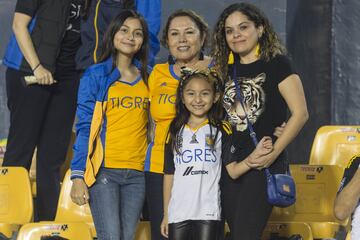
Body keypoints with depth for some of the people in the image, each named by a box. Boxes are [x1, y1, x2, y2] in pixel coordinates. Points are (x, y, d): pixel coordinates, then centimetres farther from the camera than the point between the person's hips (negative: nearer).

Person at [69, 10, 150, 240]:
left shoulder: (147, 78, 13)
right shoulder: (95, 76, 2)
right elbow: (84, 128, -2)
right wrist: (78, 177, -9)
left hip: (136, 174, 4)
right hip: (104, 170, -4)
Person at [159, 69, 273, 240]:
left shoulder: (222, 130, 3)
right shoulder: (175, 133, 11)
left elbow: (233, 171, 0)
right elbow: (169, 175, 13)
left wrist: (255, 155, -16)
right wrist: (166, 214, 11)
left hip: (208, 212, -3)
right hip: (178, 212, 3)